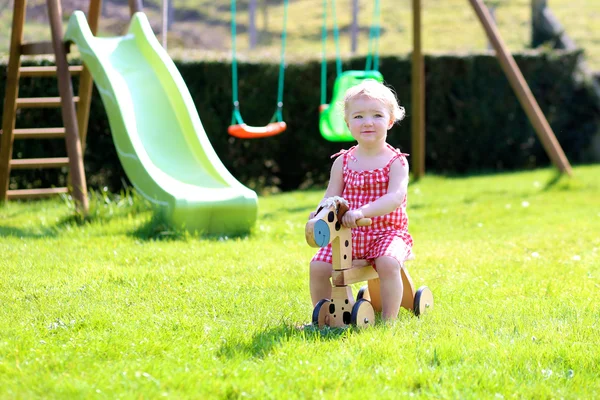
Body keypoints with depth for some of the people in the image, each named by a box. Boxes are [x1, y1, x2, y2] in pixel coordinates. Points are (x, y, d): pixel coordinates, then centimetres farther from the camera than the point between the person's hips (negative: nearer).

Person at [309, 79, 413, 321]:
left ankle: (388, 319, -20)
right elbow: (331, 197, 4)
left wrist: (362, 212, -37)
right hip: (348, 233, 4)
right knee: (318, 266, -15)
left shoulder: (396, 162, -5)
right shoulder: (343, 162, 7)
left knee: (387, 263, -34)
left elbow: (396, 196, -21)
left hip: (388, 231, -4)